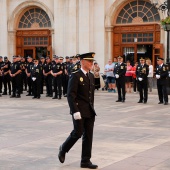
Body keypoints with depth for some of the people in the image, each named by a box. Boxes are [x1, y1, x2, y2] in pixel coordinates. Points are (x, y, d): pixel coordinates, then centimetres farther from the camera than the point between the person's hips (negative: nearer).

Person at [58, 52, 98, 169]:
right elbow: (71, 95, -16)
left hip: (90, 111, 7)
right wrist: (75, 111, -22)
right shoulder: (76, 76, -11)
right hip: (79, 111, -7)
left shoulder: (91, 76, 12)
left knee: (88, 135, 5)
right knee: (78, 133, -3)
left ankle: (86, 161, 12)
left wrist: (92, 108, 15)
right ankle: (63, 149, 23)